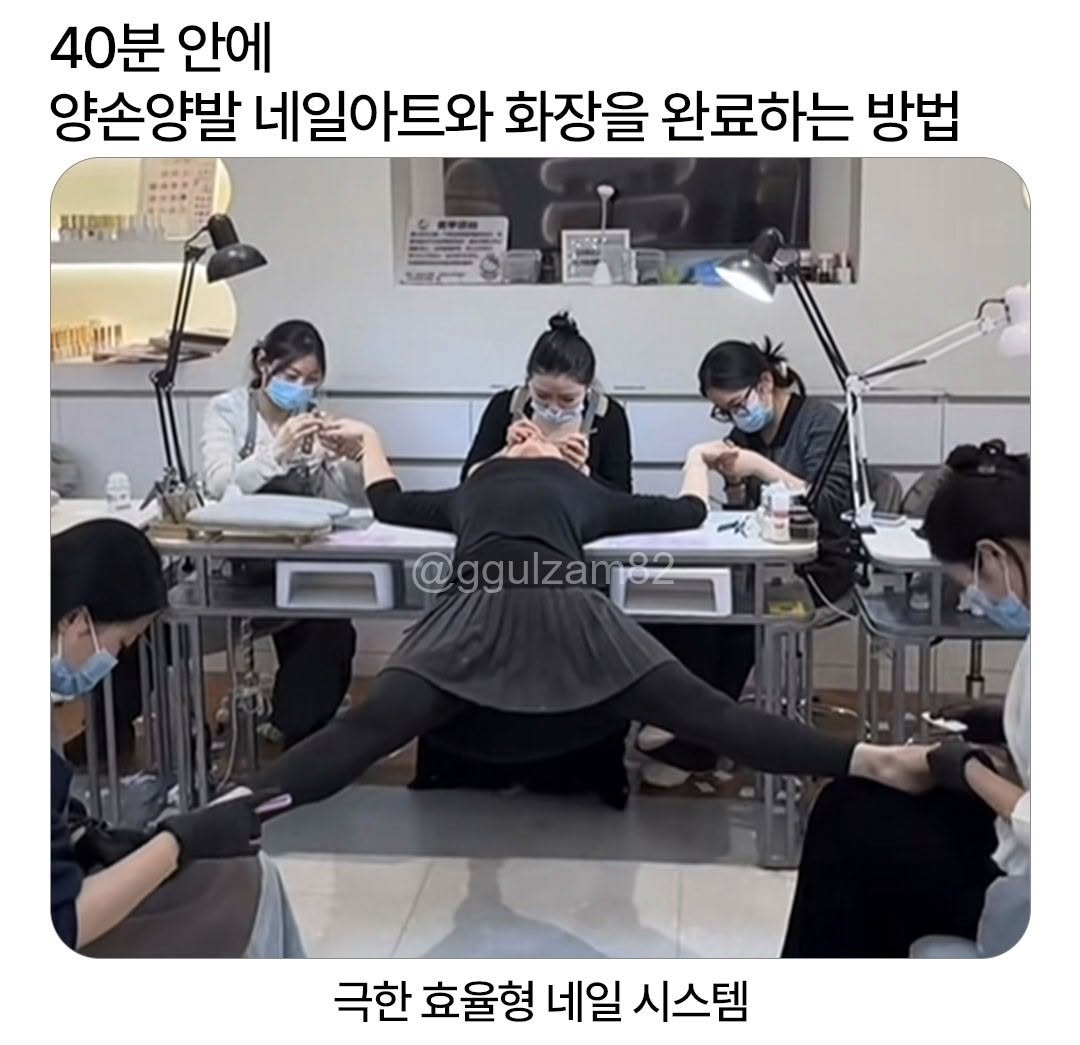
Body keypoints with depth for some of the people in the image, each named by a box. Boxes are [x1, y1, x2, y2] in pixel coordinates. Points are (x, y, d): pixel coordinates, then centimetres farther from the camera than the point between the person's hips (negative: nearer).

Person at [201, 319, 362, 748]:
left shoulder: (318, 419, 7)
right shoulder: (226, 410, 0)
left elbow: (355, 500, -1)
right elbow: (219, 486, -18)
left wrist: (347, 456, -21)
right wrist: (278, 452, -33)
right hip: (237, 558, -3)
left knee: (330, 630, -26)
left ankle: (296, 728, -5)